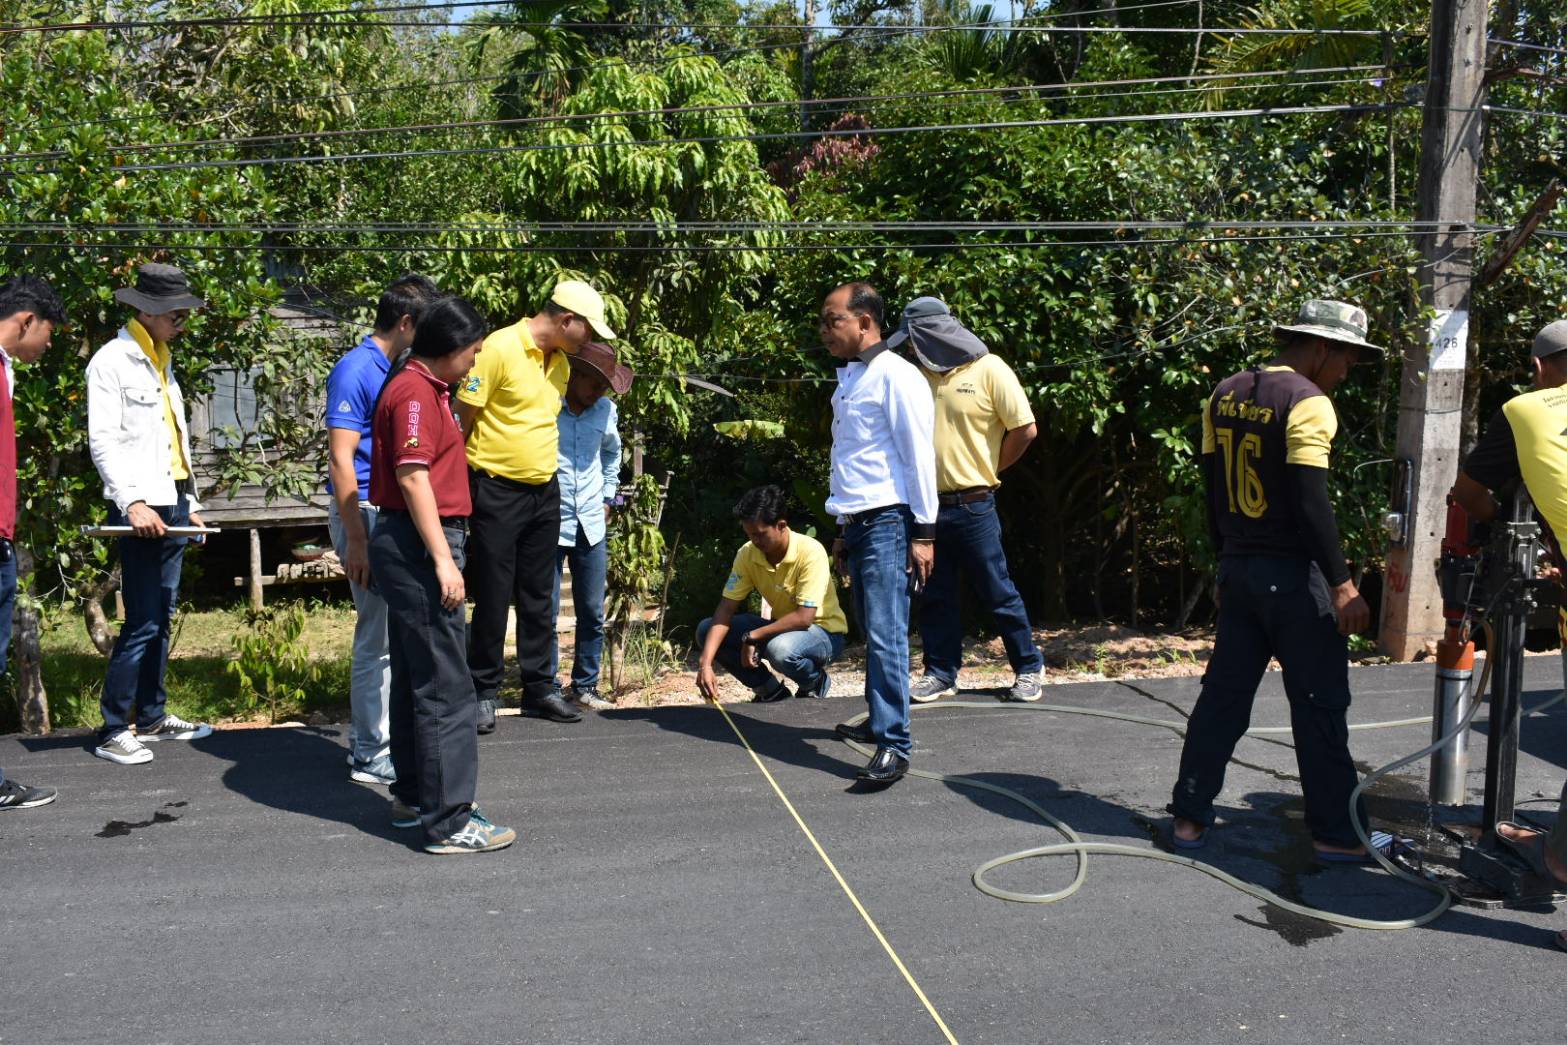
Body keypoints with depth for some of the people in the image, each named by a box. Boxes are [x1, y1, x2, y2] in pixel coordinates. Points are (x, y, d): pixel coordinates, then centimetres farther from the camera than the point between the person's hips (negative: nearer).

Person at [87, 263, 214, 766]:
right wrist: (132, 502, -21)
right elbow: (103, 440, -13)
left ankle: (152, 717, 20)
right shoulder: (113, 361, -6)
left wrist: (190, 502, 18)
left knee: (161, 619, 12)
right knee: (141, 623, -7)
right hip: (141, 508, -8)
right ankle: (113, 730, 1)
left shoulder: (162, 362, 18)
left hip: (173, 504, 8)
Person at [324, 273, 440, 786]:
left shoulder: (394, 370, 12)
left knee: (388, 631, 15)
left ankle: (367, 737, 28)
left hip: (393, 514, 9)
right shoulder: (355, 371, -14)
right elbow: (341, 460, -18)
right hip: (365, 514, -9)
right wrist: (356, 540, -21)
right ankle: (371, 757, 7)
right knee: (380, 636, -4)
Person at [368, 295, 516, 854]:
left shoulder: (424, 388, 18)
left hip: (414, 548, 11)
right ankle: (448, 821, -4)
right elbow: (412, 477, -21)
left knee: (415, 678, 16)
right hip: (421, 547, -11)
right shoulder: (415, 391, -13)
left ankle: (414, 797, 27)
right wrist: (442, 559, -23)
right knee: (445, 687, -8)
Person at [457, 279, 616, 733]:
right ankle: (484, 691, 14)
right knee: (493, 596, 1)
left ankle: (539, 687, 22)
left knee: (539, 595, 13)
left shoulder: (560, 363, 9)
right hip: (497, 491, -7)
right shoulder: (499, 348, -15)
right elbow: (465, 418, -12)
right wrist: (461, 486, -10)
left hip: (544, 491, 7)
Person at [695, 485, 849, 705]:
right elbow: (726, 609, -13)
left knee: (780, 648, -39)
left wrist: (752, 637, -24)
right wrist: (705, 663, -24)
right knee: (707, 631, -10)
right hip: (783, 628, 6)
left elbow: (804, 618, -29)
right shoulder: (747, 554, -10)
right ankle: (772, 691, 3)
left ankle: (815, 683, -3)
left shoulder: (810, 552, -26)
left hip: (825, 633, -6)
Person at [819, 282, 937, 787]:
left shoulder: (894, 375, -10)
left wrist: (923, 533, -15)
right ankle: (880, 721, 26)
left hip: (889, 523, -9)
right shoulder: (849, 380, 17)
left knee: (886, 634, -12)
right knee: (872, 633, 15)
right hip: (858, 523, 9)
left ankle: (895, 743, -11)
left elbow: (919, 456, -13)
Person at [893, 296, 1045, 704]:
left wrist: (986, 470, -1)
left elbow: (1025, 429, -9)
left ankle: (1029, 669, 18)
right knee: (936, 596, 11)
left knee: (997, 593, 3)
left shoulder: (989, 370, -8)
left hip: (972, 506, -5)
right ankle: (941, 674, 21)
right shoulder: (922, 375, 9)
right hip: (928, 504, 5)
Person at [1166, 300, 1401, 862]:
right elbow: (1311, 502, -20)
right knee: (1320, 704, 3)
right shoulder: (1308, 401, -14)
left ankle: (1190, 816, 17)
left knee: (1224, 693, 13)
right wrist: (1341, 583, -17)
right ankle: (1337, 833, 12)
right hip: (1292, 574, -7)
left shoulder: (1224, 395, 9)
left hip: (1238, 567, 7)